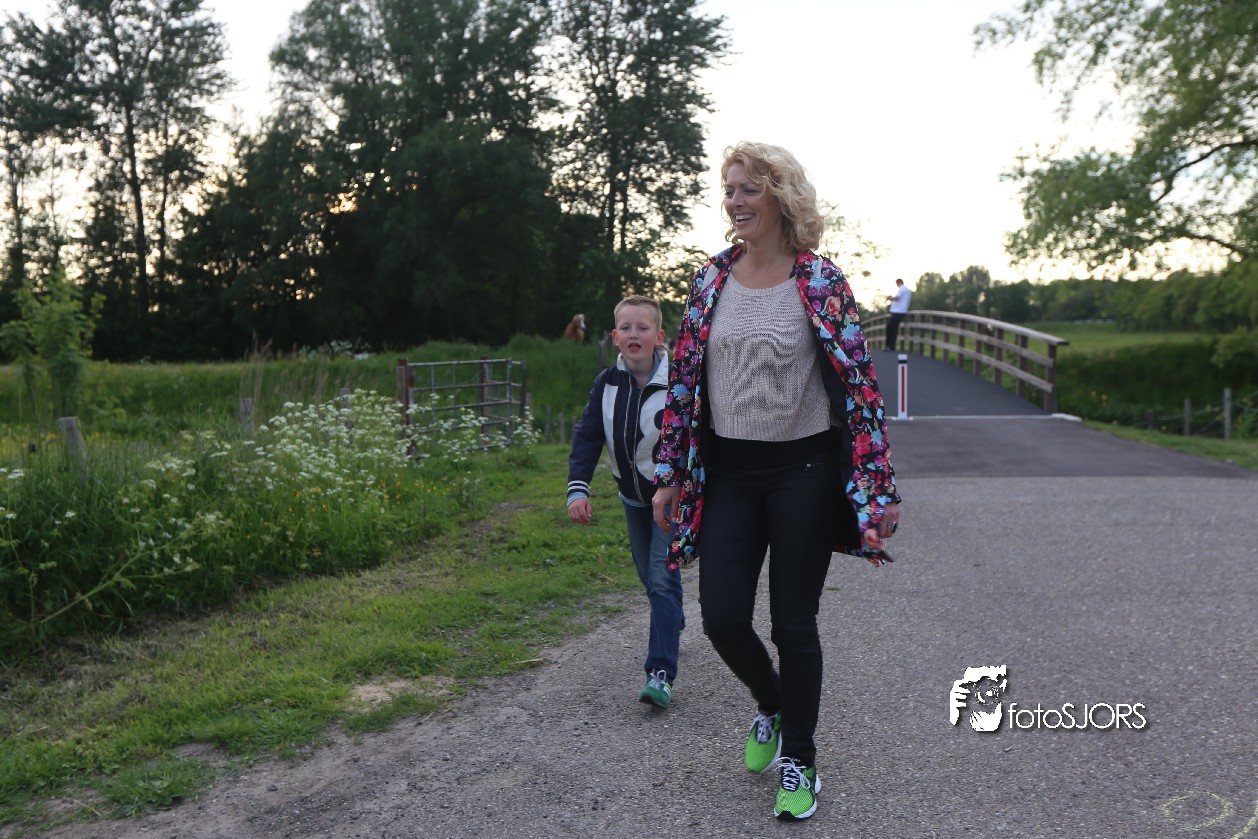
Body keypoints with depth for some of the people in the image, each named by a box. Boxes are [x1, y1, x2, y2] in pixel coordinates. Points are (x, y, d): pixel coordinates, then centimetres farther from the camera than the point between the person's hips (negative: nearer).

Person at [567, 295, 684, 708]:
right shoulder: (607, 383, -5)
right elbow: (587, 436, -7)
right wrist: (578, 488, -20)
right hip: (633, 496, 5)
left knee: (663, 577, -14)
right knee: (648, 575, 18)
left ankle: (660, 673, -14)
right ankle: (673, 622, 47)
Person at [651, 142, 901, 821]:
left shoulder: (820, 281, -5)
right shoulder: (710, 278, 5)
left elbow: (859, 382, -6)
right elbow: (682, 379, 8)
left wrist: (879, 485, -10)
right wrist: (670, 476, 5)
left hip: (803, 471, -3)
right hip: (727, 473, 3)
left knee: (793, 621, 4)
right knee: (722, 616, 1)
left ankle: (798, 762, 25)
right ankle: (771, 707, 34)